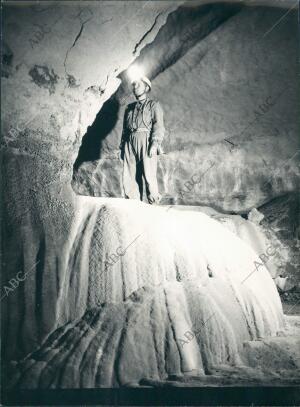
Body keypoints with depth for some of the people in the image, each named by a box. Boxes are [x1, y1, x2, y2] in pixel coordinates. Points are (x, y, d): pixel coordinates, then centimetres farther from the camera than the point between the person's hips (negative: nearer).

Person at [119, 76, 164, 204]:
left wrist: (155, 143, -15)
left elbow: (159, 126, -2)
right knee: (129, 176, -3)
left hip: (145, 140, -5)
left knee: (148, 175, -12)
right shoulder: (129, 107, 26)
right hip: (130, 143, 5)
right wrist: (122, 147, 13)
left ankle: (154, 202, -7)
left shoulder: (154, 105, 11)